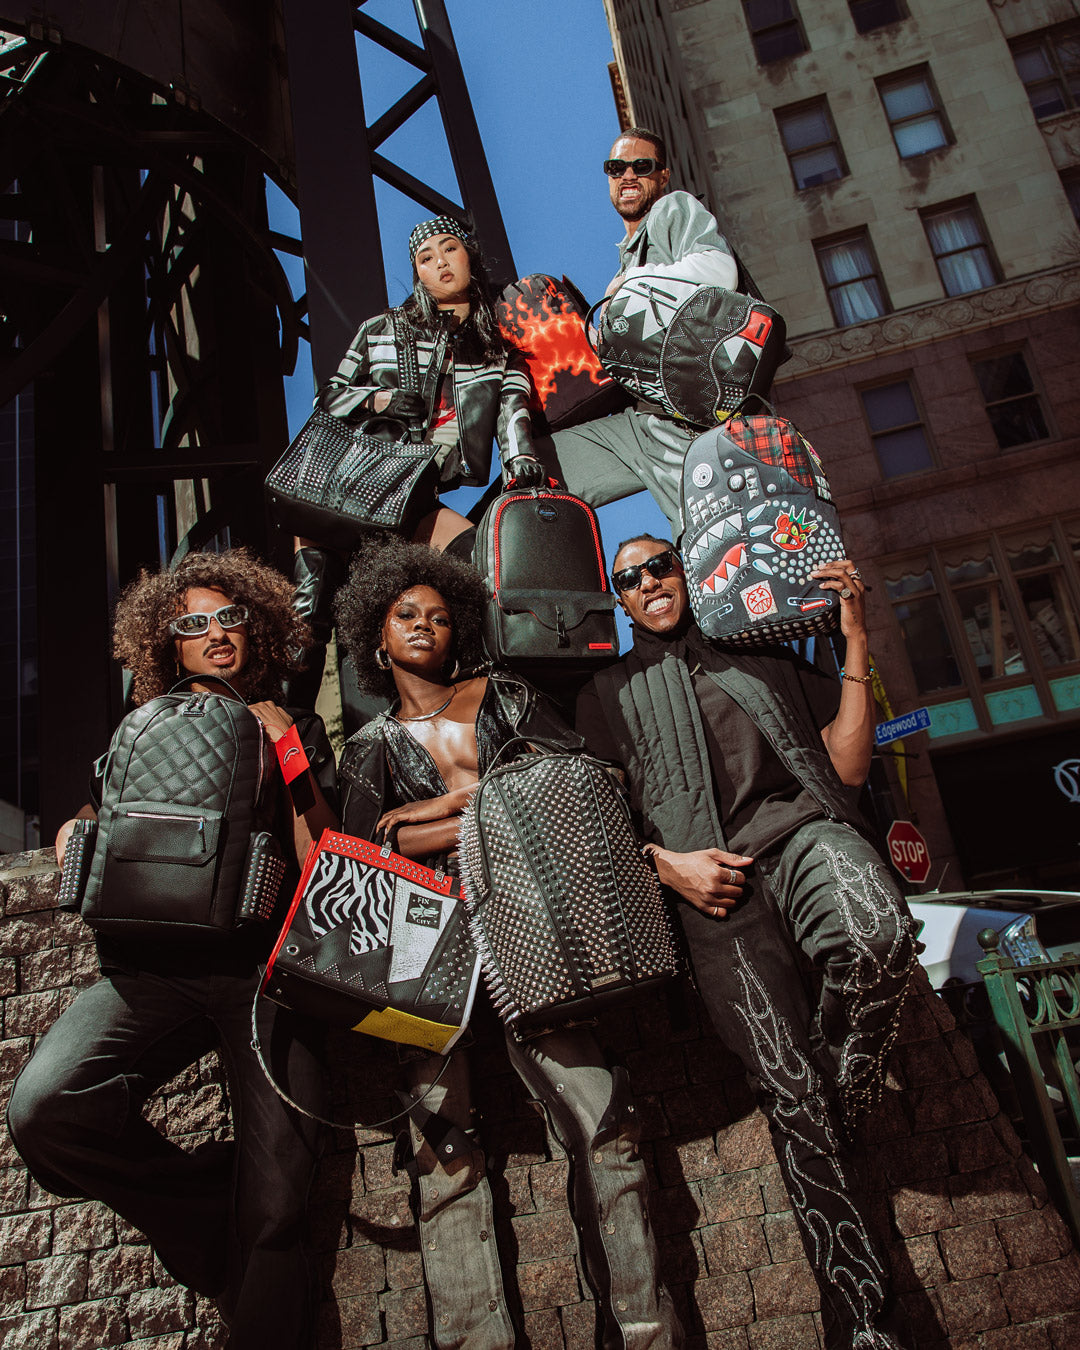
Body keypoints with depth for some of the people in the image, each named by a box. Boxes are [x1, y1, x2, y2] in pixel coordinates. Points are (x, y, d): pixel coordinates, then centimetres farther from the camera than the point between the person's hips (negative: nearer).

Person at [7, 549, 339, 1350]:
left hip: (264, 966, -2)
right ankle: (215, 1201, -4)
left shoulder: (298, 733, 13)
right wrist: (79, 838, 3)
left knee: (276, 1211, -12)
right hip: (153, 964, 2)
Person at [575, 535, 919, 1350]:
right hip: (707, 876, -1)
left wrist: (856, 642, 10)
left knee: (878, 937, -34)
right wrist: (667, 863, -3)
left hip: (799, 827, 1)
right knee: (788, 1084, -14)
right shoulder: (610, 691, 23)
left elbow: (848, 766, 17)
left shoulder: (765, 654, 25)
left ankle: (847, 1100, -5)